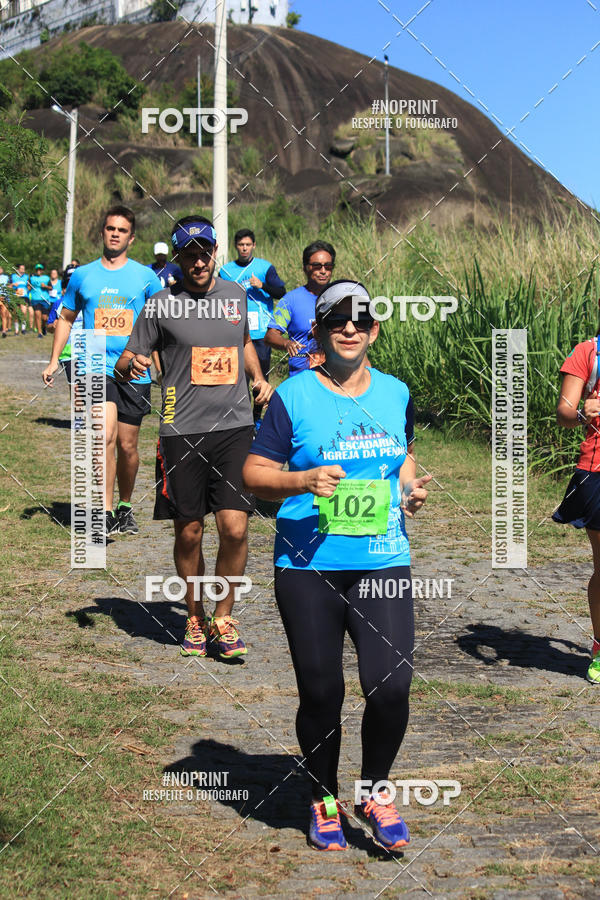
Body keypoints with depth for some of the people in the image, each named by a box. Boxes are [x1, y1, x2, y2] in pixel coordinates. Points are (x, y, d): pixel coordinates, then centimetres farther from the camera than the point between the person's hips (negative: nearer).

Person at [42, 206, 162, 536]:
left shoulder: (145, 276, 5)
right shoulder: (82, 275, 8)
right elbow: (66, 318, 19)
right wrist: (54, 360, 11)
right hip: (96, 368, -1)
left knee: (127, 445, 8)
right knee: (106, 435, -20)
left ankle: (125, 507, 29)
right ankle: (105, 513, -19)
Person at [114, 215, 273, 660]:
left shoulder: (236, 294, 11)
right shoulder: (162, 305, 1)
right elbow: (126, 361, 4)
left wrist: (258, 377, 14)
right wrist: (131, 365, -19)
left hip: (234, 427, 2)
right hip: (182, 432, -2)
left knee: (235, 528, -8)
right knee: (188, 533, 6)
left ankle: (223, 618, 10)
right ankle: (195, 618, 26)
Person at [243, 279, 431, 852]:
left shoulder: (395, 394, 11)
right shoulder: (293, 396, -2)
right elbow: (254, 474, -1)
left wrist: (411, 488, 6)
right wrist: (304, 481, -18)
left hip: (384, 564, 3)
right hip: (308, 568, -2)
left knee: (391, 686, -7)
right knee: (321, 694, 5)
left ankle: (376, 790, 19)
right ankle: (323, 799, 28)